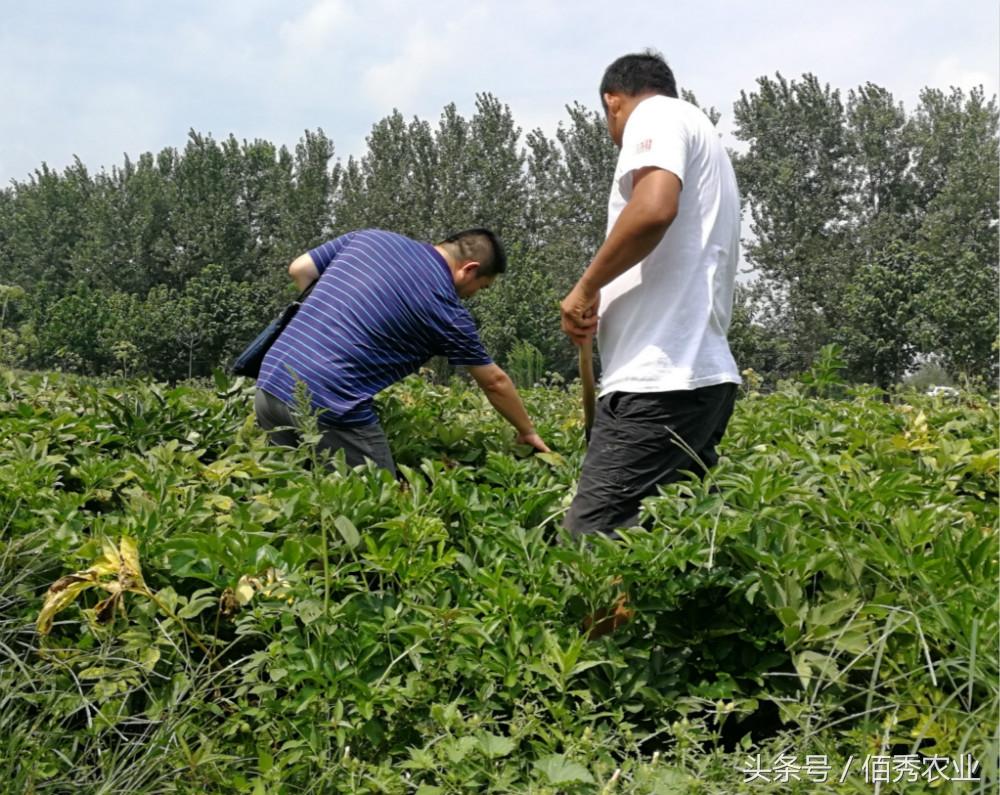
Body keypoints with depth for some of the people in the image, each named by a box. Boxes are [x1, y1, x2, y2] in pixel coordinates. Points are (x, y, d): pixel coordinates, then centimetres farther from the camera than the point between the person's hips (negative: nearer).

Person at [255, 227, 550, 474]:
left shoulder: (371, 237, 11)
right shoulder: (447, 310, 0)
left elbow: (298, 270, 16)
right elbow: (495, 383, 12)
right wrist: (527, 432, 27)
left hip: (271, 382, 6)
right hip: (331, 408, -6)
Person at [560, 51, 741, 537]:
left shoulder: (656, 115, 0)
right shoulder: (704, 140, 29)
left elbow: (654, 208, -22)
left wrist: (587, 287, -9)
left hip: (659, 379, -10)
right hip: (701, 373, 10)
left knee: (592, 541, -14)